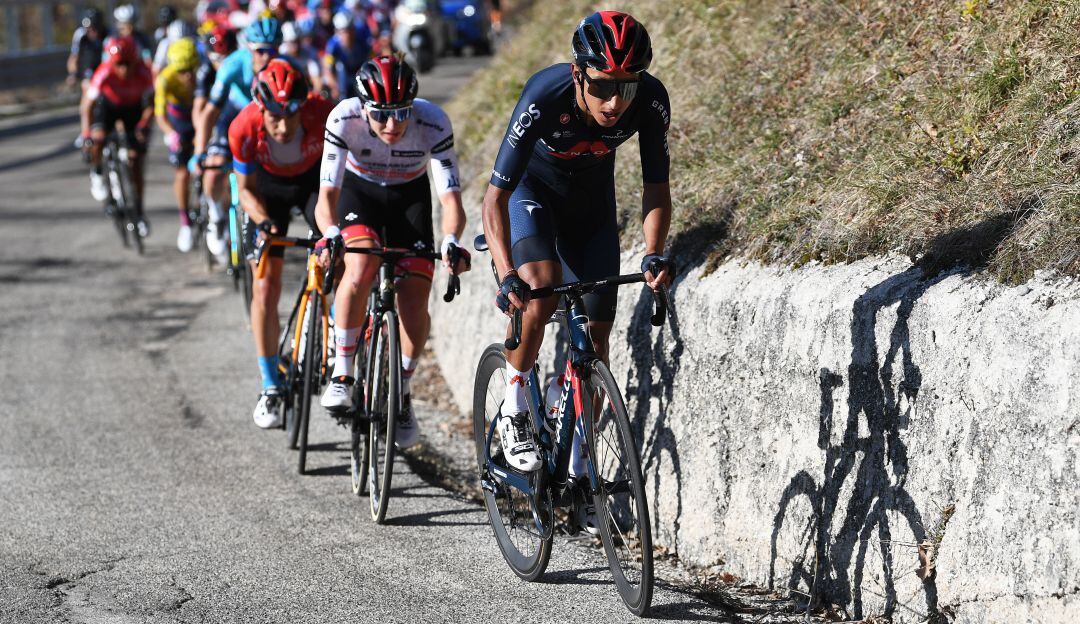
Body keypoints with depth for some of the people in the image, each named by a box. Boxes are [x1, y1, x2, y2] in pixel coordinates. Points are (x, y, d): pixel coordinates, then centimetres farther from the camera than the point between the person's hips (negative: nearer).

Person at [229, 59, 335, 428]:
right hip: (269, 186, 0)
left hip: (315, 179, 0)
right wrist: (263, 221, -36)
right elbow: (246, 189, -17)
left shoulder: (322, 115, -36)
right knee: (265, 287, -6)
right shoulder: (244, 128, -33)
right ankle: (271, 388, 3)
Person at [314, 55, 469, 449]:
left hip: (410, 195, 1)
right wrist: (331, 234, -54)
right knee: (361, 266, -31)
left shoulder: (433, 124, -32)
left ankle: (402, 393, 12)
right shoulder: (345, 118, -32)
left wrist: (450, 240, -54)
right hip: (359, 191, -1)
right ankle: (342, 376, -17)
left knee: (414, 303, -13)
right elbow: (327, 194, -33)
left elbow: (451, 197, -33)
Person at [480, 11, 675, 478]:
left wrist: (653, 254, -38)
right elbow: (496, 196, -38)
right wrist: (507, 275, -51)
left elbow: (655, 187, -20)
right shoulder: (544, 98, -39)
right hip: (532, 188, -3)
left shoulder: (650, 101, -32)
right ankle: (514, 411, -13)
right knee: (543, 281, -32)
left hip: (591, 198, 3)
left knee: (596, 334, -1)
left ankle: (578, 468, 12)